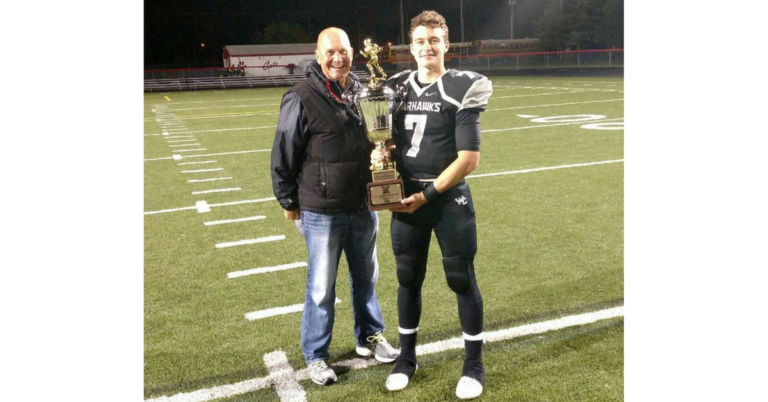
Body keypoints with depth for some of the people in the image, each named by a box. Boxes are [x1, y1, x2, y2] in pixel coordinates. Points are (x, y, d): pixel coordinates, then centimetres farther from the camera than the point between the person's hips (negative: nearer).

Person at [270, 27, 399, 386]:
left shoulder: (363, 93, 4)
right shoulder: (302, 99, -14)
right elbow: (283, 155, -9)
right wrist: (288, 201, -4)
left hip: (363, 208, 5)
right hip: (322, 213, -5)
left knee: (366, 278, 19)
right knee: (321, 287, 6)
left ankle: (369, 337, 38)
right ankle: (315, 356, 23)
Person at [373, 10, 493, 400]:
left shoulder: (461, 89, -9)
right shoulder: (397, 88, 7)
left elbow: (469, 159, -13)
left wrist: (427, 195, -14)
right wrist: (381, 152, -8)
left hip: (449, 199, -4)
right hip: (407, 198, 4)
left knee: (462, 281, 6)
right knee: (408, 280, 13)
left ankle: (474, 364, 22)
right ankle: (406, 356, 30)